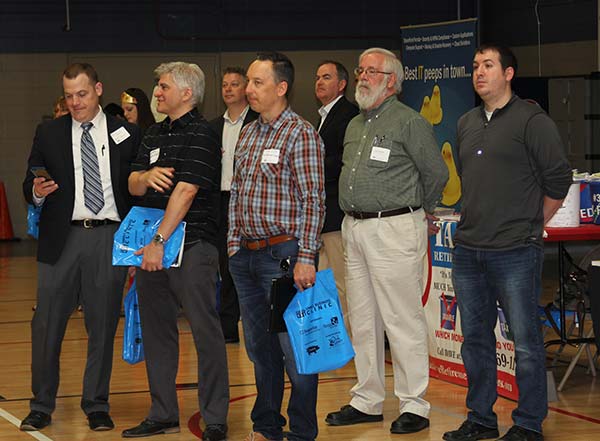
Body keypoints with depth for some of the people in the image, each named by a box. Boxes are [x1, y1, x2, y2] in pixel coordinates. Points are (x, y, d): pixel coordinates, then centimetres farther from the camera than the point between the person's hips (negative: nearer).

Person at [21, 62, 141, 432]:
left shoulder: (127, 135, 7)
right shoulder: (49, 134, 8)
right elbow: (30, 188, 7)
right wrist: (37, 191, -15)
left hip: (110, 239, 0)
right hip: (62, 239, 0)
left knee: (103, 325, 6)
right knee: (47, 324, 0)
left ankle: (97, 406, 17)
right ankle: (42, 407, 11)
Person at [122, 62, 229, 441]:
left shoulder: (201, 135, -9)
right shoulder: (154, 135, 17)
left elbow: (185, 192, -17)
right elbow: (134, 186, 13)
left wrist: (160, 242, -20)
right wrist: (147, 176, -11)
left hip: (192, 247, -8)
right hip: (152, 246, 8)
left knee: (205, 331, -4)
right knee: (156, 331, 12)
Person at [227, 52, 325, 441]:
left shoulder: (301, 134, -9)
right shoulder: (248, 134, 14)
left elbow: (314, 201, -13)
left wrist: (305, 258, -18)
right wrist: (233, 242, 13)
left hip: (284, 255, -7)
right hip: (245, 256, 8)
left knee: (293, 348, -4)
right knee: (259, 347, 15)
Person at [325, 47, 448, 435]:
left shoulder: (409, 122, -8)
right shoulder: (355, 126, 17)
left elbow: (437, 173, -3)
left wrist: (419, 212, 8)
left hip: (395, 230, -8)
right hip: (354, 229, 8)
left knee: (403, 321, -6)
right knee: (363, 321, 12)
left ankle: (414, 406, -1)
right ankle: (367, 402, 21)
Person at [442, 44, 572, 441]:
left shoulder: (532, 121, -8)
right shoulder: (467, 124, 13)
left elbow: (558, 180, -6)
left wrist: (530, 225, 1)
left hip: (516, 252, -7)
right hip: (468, 251, 7)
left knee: (525, 342, -1)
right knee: (475, 339, 13)